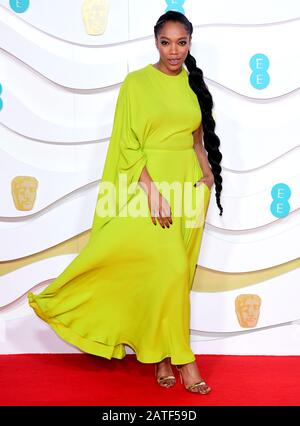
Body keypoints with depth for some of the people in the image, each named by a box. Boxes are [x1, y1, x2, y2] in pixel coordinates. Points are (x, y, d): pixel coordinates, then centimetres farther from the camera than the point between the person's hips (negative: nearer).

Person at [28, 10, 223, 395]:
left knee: (175, 271, 7)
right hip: (150, 181, -4)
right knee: (167, 268, -14)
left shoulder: (193, 85, 11)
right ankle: (179, 357, 1)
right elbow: (128, 144, -8)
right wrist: (152, 190, -17)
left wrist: (207, 173, 0)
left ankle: (163, 355, 18)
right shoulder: (137, 82, -3)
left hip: (188, 184, 5)